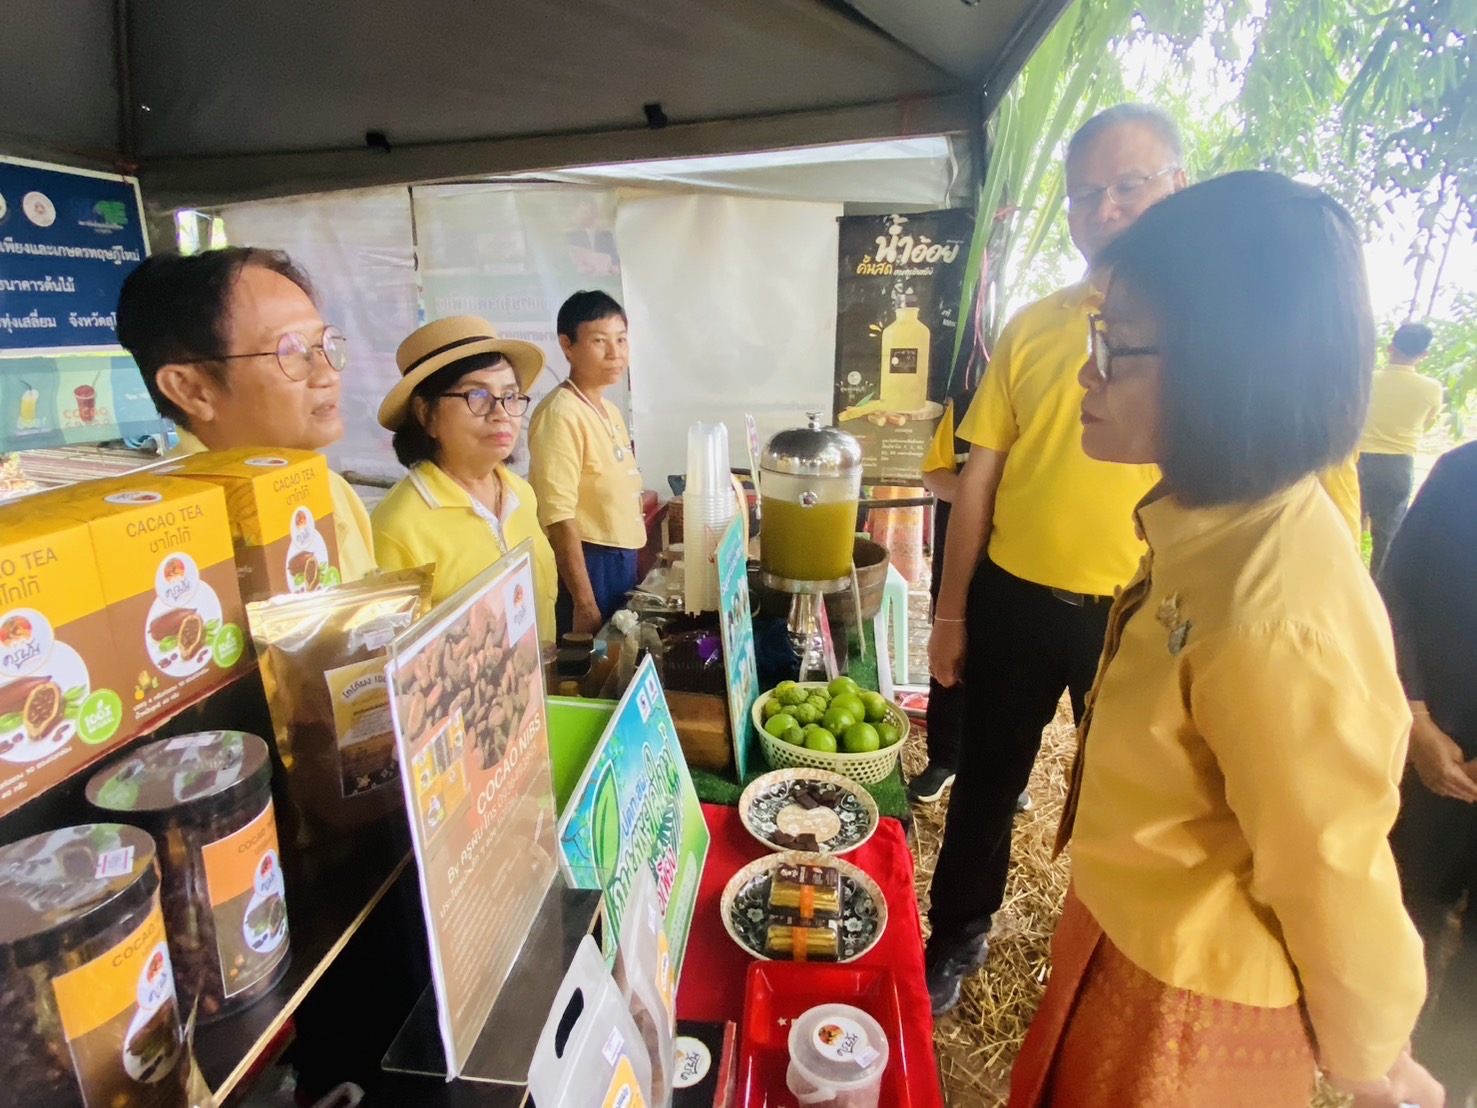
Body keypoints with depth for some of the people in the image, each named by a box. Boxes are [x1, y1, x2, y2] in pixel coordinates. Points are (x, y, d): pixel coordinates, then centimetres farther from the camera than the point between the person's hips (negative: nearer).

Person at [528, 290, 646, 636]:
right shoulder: (562, 414, -17)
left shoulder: (610, 411, 11)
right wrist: (584, 604, -23)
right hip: (587, 562, -9)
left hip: (622, 560, 9)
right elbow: (558, 516, -22)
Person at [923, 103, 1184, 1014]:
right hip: (1014, 603, 2)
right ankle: (958, 937, 40)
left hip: (1140, 615, -2)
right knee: (989, 778, 17)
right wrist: (951, 614, 4)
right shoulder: (1032, 329, 3)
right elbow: (979, 478, 3)